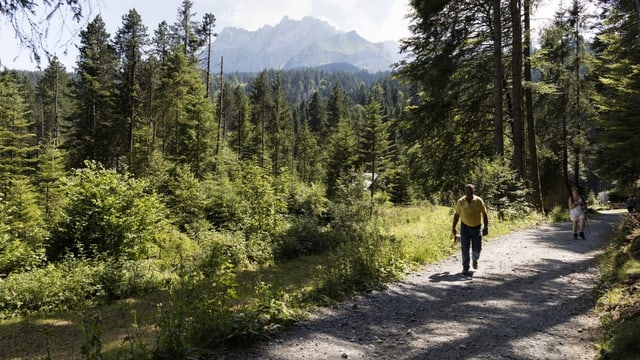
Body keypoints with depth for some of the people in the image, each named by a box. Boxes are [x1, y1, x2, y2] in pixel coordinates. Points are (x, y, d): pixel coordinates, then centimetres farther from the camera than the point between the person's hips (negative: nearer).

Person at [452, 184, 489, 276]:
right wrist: (454, 228, 4)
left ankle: (475, 259, 38)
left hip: (477, 228, 0)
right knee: (465, 248, -4)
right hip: (465, 227, 0)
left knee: (477, 249, 4)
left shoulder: (479, 201, -10)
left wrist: (486, 227, -10)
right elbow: (457, 215, 4)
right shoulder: (460, 202, -6)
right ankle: (465, 268, 6)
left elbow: (484, 214, -4)